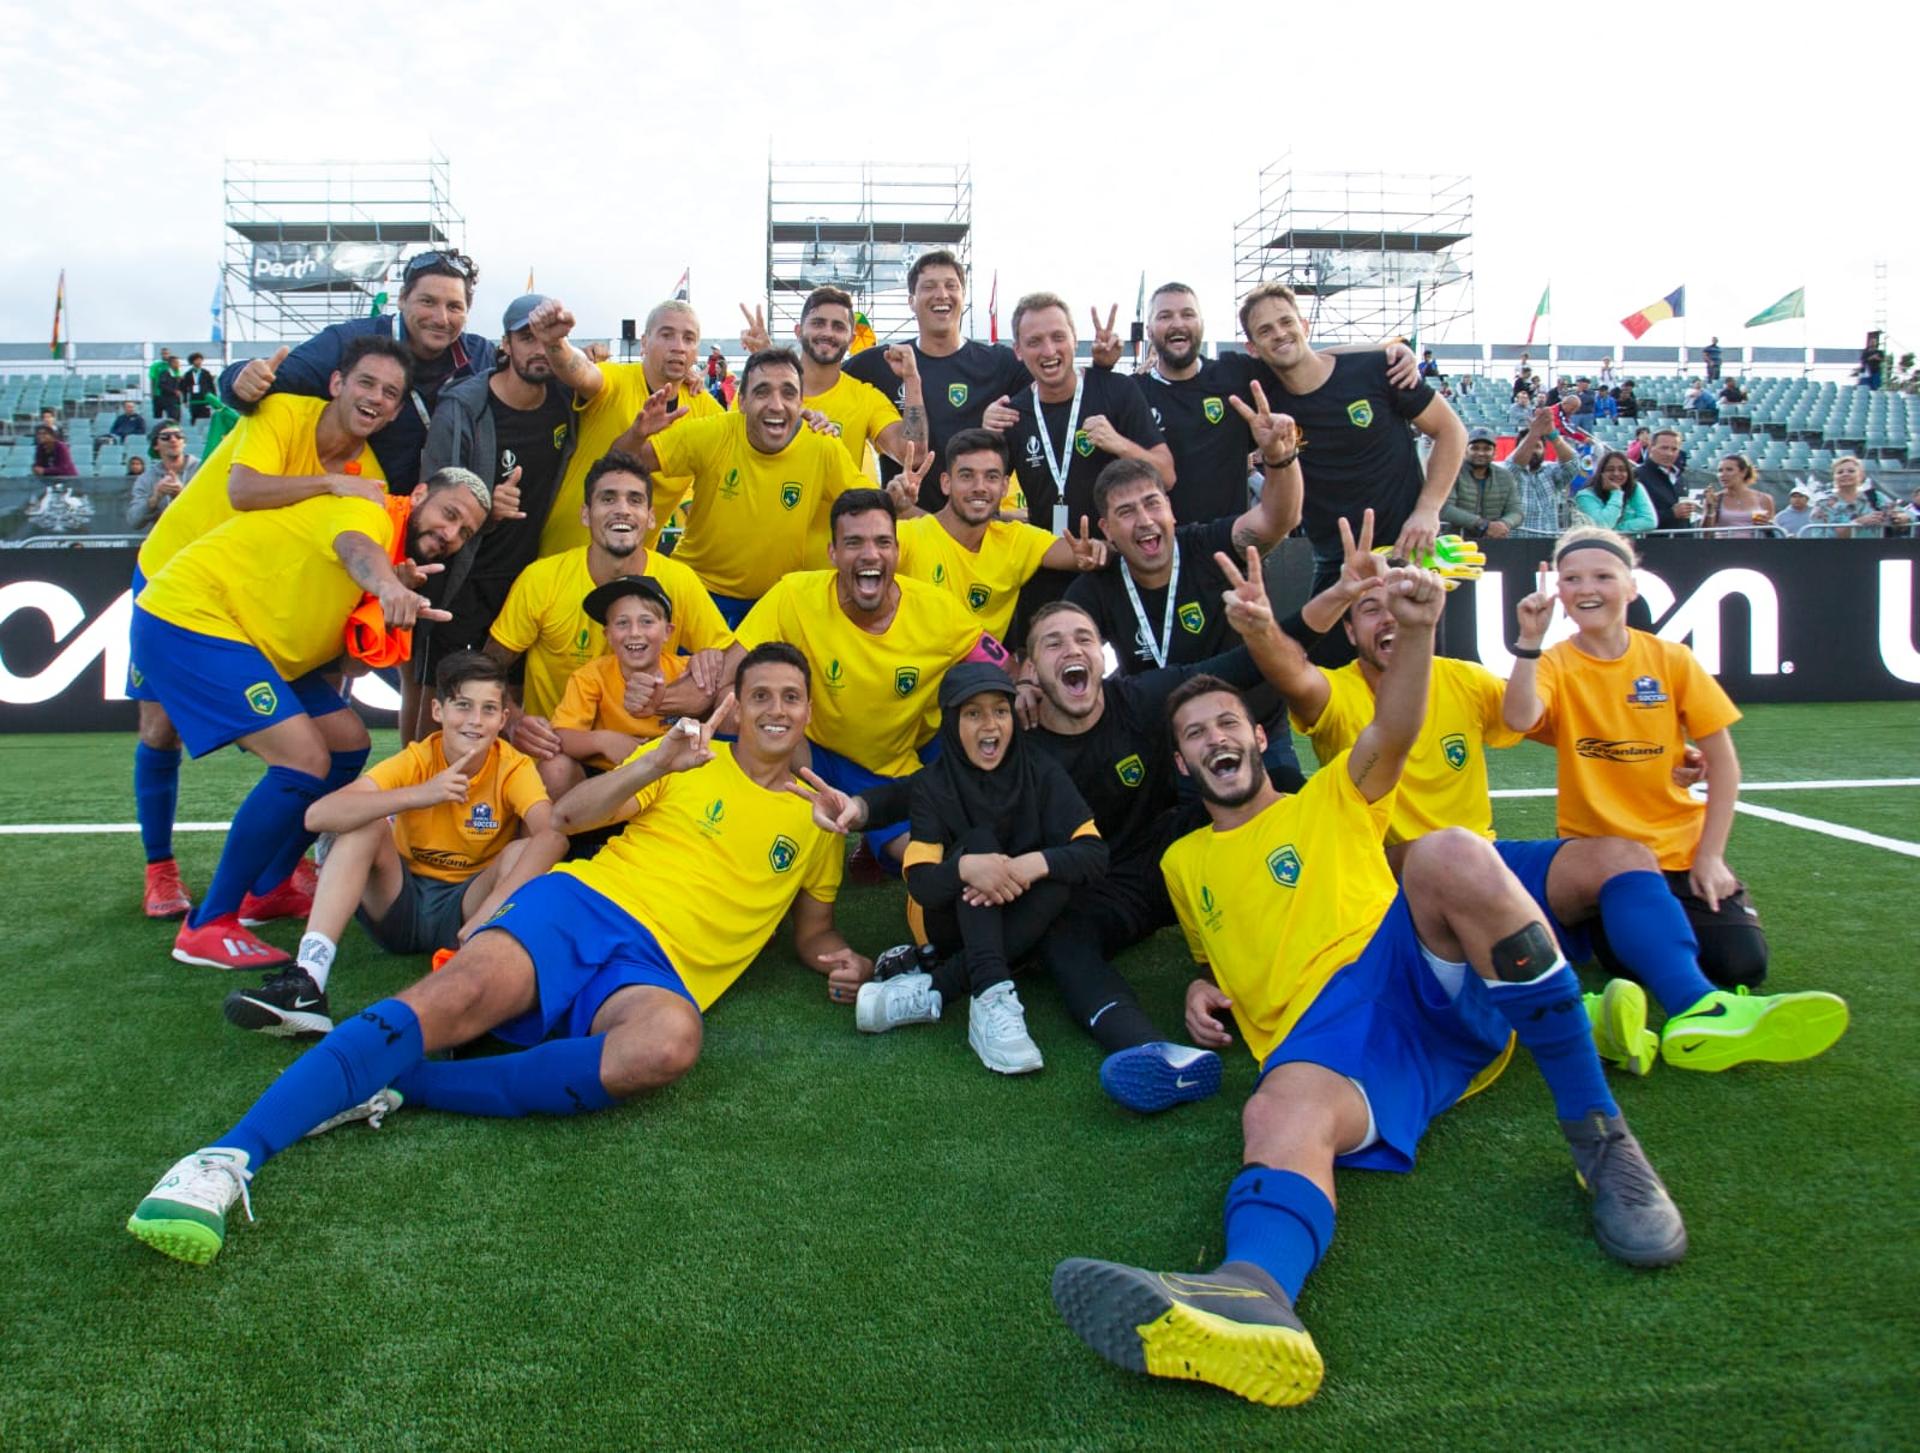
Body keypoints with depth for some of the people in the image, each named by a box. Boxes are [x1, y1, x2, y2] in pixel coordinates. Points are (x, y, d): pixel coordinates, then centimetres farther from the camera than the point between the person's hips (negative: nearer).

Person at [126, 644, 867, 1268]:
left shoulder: (816, 822, 22)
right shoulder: (692, 760, 18)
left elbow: (813, 928, 31)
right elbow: (568, 813, 8)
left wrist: (838, 959, 7)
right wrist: (656, 765, -8)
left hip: (660, 973, 0)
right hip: (582, 903, 0)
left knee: (670, 1041, -39)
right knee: (459, 993, -33)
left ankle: (394, 1087, -32)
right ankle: (229, 1157, -38)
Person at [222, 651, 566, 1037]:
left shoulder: (514, 768, -13)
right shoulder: (417, 760, -11)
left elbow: (552, 836, -33)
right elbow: (317, 816, -25)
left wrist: (490, 914, -46)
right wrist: (419, 795, -38)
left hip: (465, 908, -1)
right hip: (400, 905, 2)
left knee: (524, 853, -26)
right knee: (365, 822, -22)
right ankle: (306, 983, -33)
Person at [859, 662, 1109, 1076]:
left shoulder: (1041, 773, -7)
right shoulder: (934, 783, -10)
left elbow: (1095, 853, -18)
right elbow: (919, 882, -21)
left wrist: (1036, 864, -36)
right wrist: (965, 867, -43)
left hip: (1023, 925, 2)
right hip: (953, 923, -1)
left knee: (1058, 870, -28)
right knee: (980, 840, -26)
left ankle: (931, 992, -33)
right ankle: (991, 999, -45)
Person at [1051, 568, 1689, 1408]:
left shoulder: (1330, 801, 21)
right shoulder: (1184, 862, 29)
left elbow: (1393, 733, 0)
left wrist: (1416, 629, -21)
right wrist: (1205, 992, 14)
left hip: (1424, 984, 0)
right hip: (1314, 1045, 1)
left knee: (1452, 858, -33)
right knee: (1280, 1116, -37)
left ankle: (1596, 1134, -26)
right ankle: (1254, 1294, -73)